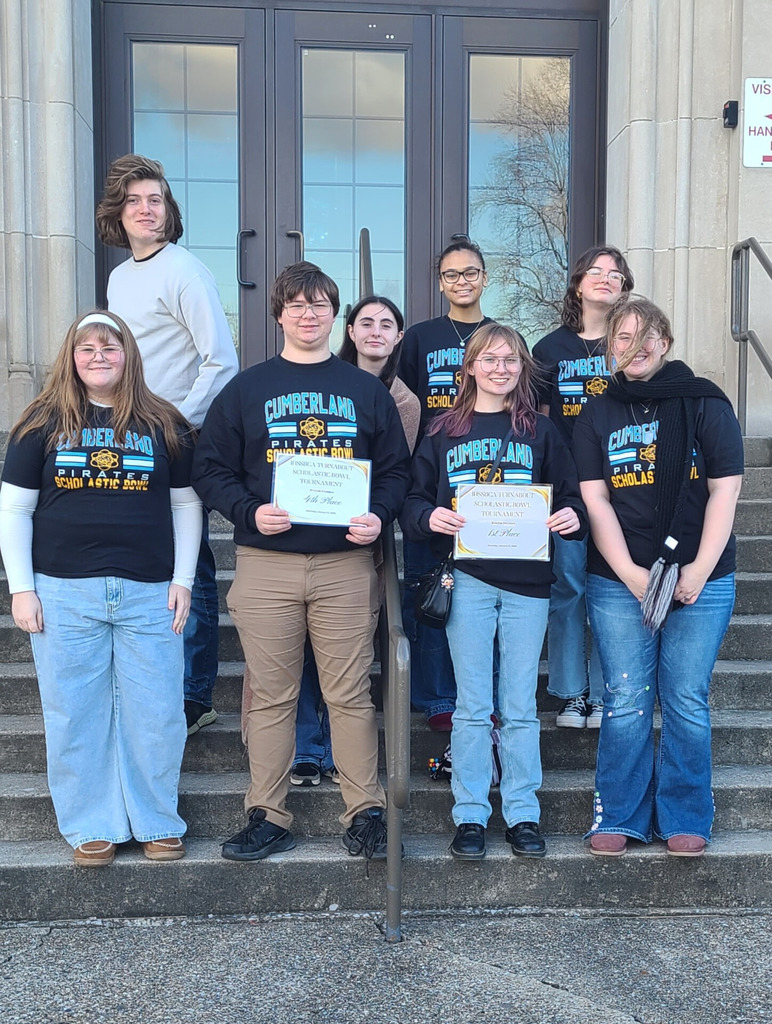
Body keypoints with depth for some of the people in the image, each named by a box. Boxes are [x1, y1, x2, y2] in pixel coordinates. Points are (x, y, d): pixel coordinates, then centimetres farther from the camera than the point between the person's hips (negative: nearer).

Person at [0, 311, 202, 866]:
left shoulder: (165, 425, 7)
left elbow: (186, 506, 9)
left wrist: (183, 580, 1)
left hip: (149, 593, 0)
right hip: (64, 593, 0)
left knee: (155, 713, 3)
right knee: (76, 714, 5)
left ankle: (158, 822, 21)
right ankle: (93, 827, 21)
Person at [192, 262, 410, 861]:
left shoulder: (366, 391, 13)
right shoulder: (246, 390, 10)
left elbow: (395, 469, 13)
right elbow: (211, 468, 7)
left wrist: (378, 516, -6)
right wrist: (250, 512, -10)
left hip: (346, 564, 0)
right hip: (266, 565, 0)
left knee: (350, 695, 2)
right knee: (271, 696, 6)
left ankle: (367, 812, 13)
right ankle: (268, 818, 17)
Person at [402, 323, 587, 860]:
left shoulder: (541, 432, 10)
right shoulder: (444, 432, 9)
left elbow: (571, 496, 7)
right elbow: (414, 498, 7)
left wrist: (572, 517, -15)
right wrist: (430, 517, -15)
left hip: (527, 580, 0)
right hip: (467, 579, 0)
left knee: (520, 707, 7)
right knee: (473, 706, 4)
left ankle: (523, 813, 19)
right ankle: (471, 815, 15)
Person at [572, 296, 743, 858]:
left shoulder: (704, 402, 4)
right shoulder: (597, 415, 9)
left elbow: (724, 492, -1)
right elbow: (596, 502, 2)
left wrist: (699, 570, -10)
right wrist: (631, 574, -10)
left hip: (701, 580, -1)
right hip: (619, 581, 1)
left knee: (687, 701, 4)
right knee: (626, 701, 2)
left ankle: (685, 818, 19)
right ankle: (619, 817, 16)